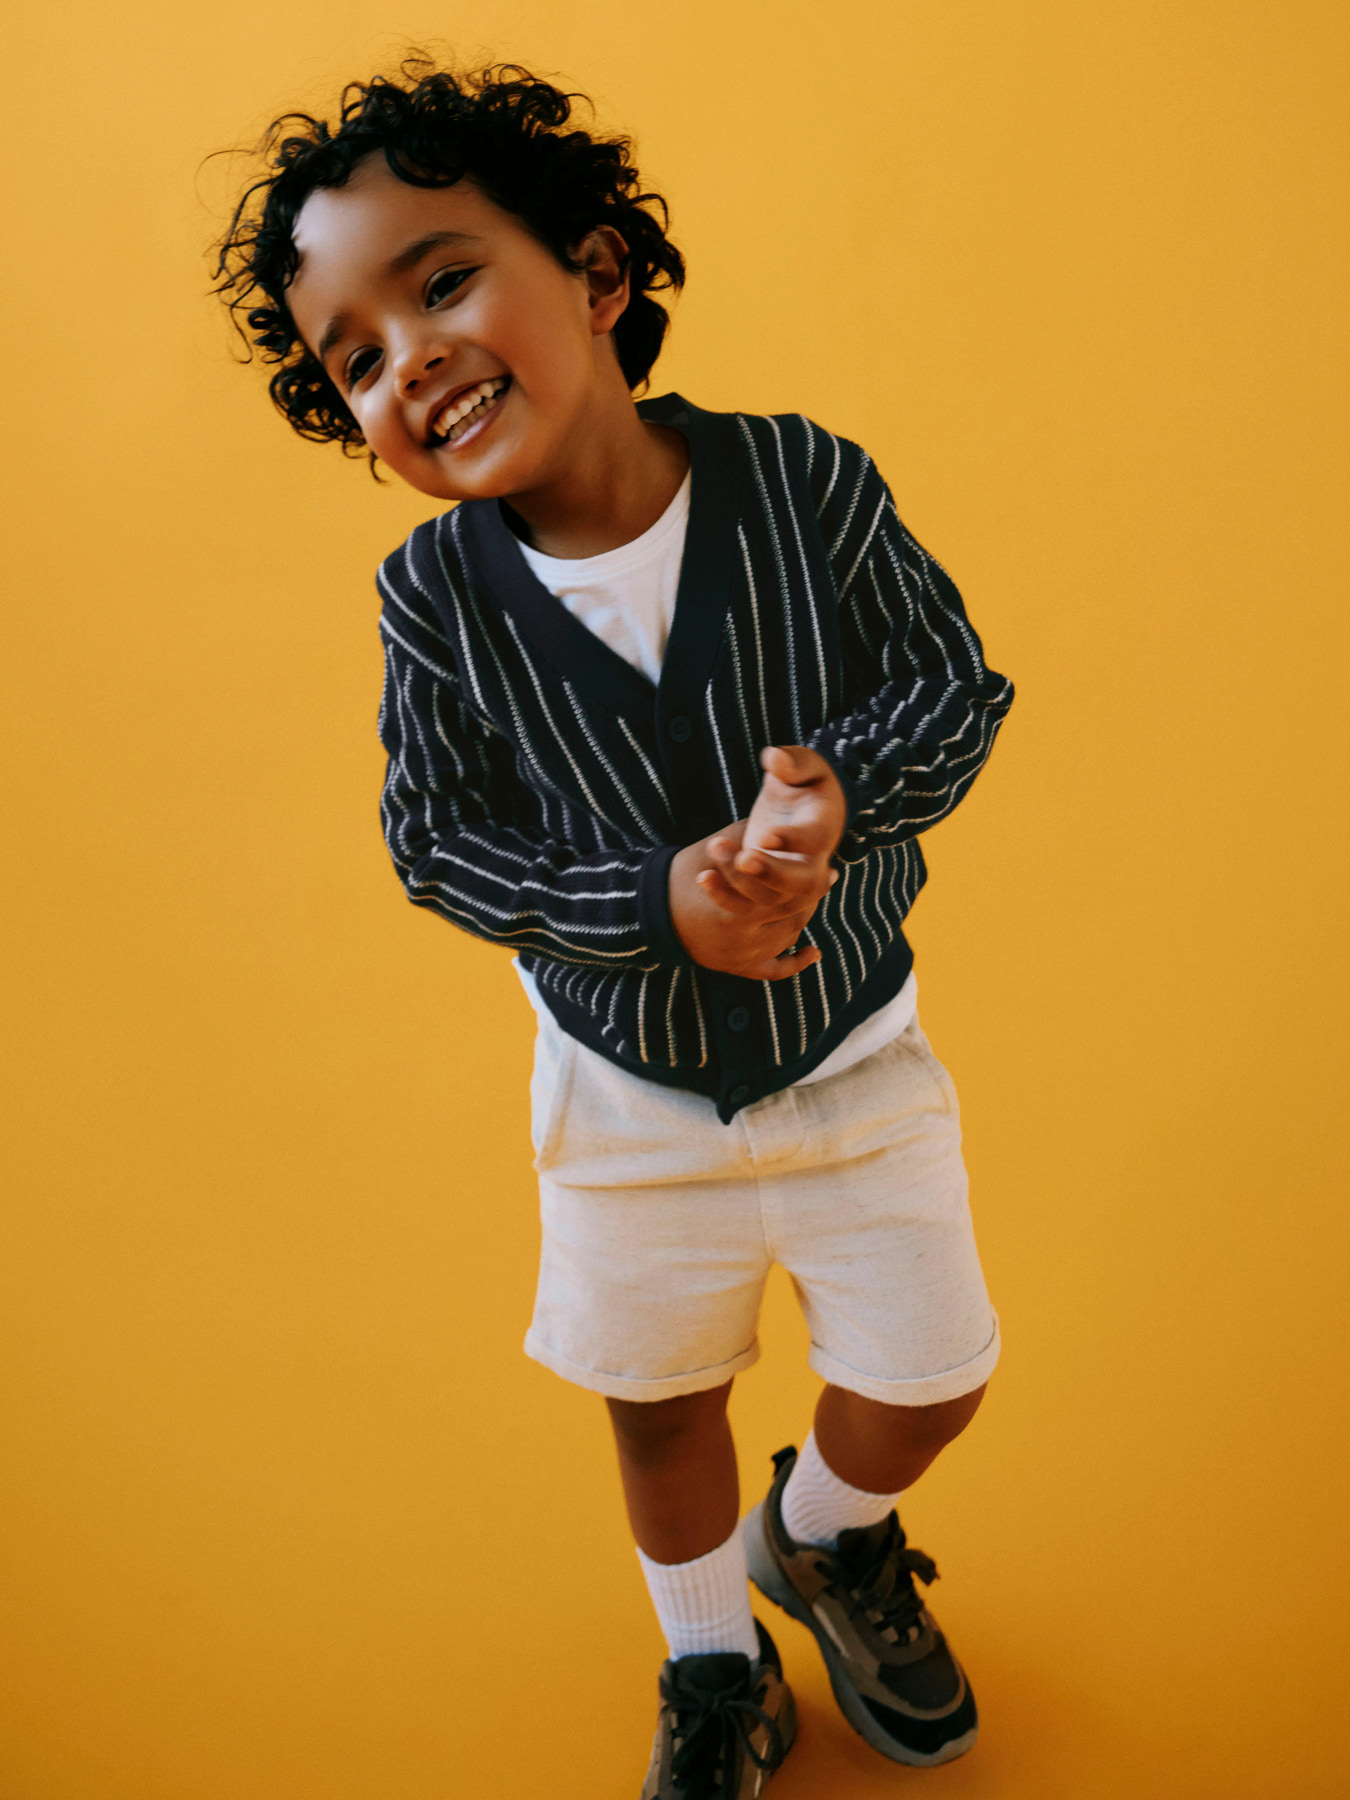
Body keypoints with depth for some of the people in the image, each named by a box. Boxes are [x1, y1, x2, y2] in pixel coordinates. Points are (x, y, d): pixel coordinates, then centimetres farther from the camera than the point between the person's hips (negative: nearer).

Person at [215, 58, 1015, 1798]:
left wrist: (844, 787, -32)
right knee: (661, 1398, 18)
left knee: (928, 1381, 12)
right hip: (626, 1082, 0)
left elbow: (958, 684, -11)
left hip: (852, 1048, 1)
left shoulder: (809, 482, -18)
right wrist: (659, 905, -26)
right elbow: (438, 842, -12)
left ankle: (820, 1534, 50)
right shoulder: (436, 594, -17)